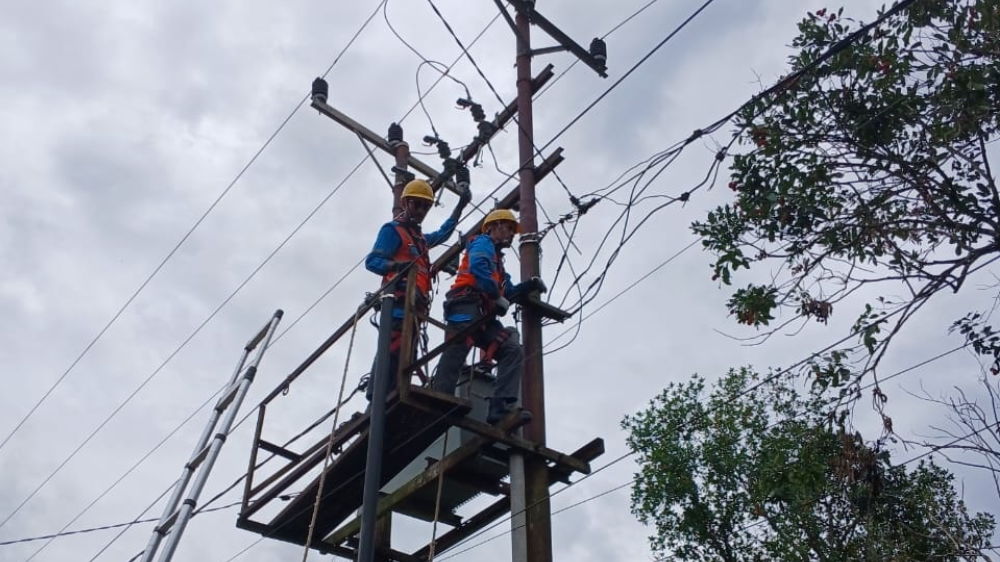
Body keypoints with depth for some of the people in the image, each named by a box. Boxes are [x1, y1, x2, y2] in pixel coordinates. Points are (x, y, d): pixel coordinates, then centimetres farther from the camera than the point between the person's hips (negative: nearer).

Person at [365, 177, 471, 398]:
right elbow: (372, 261, -7)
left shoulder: (419, 238, 30)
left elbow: (443, 233, 49)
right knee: (391, 354, -21)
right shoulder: (393, 230, 4)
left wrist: (461, 205, 48)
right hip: (399, 304, -9)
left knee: (403, 360, 2)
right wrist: (396, 265, -28)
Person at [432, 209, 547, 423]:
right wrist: (497, 296, -13)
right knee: (454, 357, -19)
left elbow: (509, 292, 32)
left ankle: (500, 408, -21)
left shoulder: (497, 259, 38)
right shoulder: (483, 243, 10)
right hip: (467, 308, -9)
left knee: (513, 351, -9)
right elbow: (477, 267, -14)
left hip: (484, 318, 9)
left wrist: (530, 285, 17)